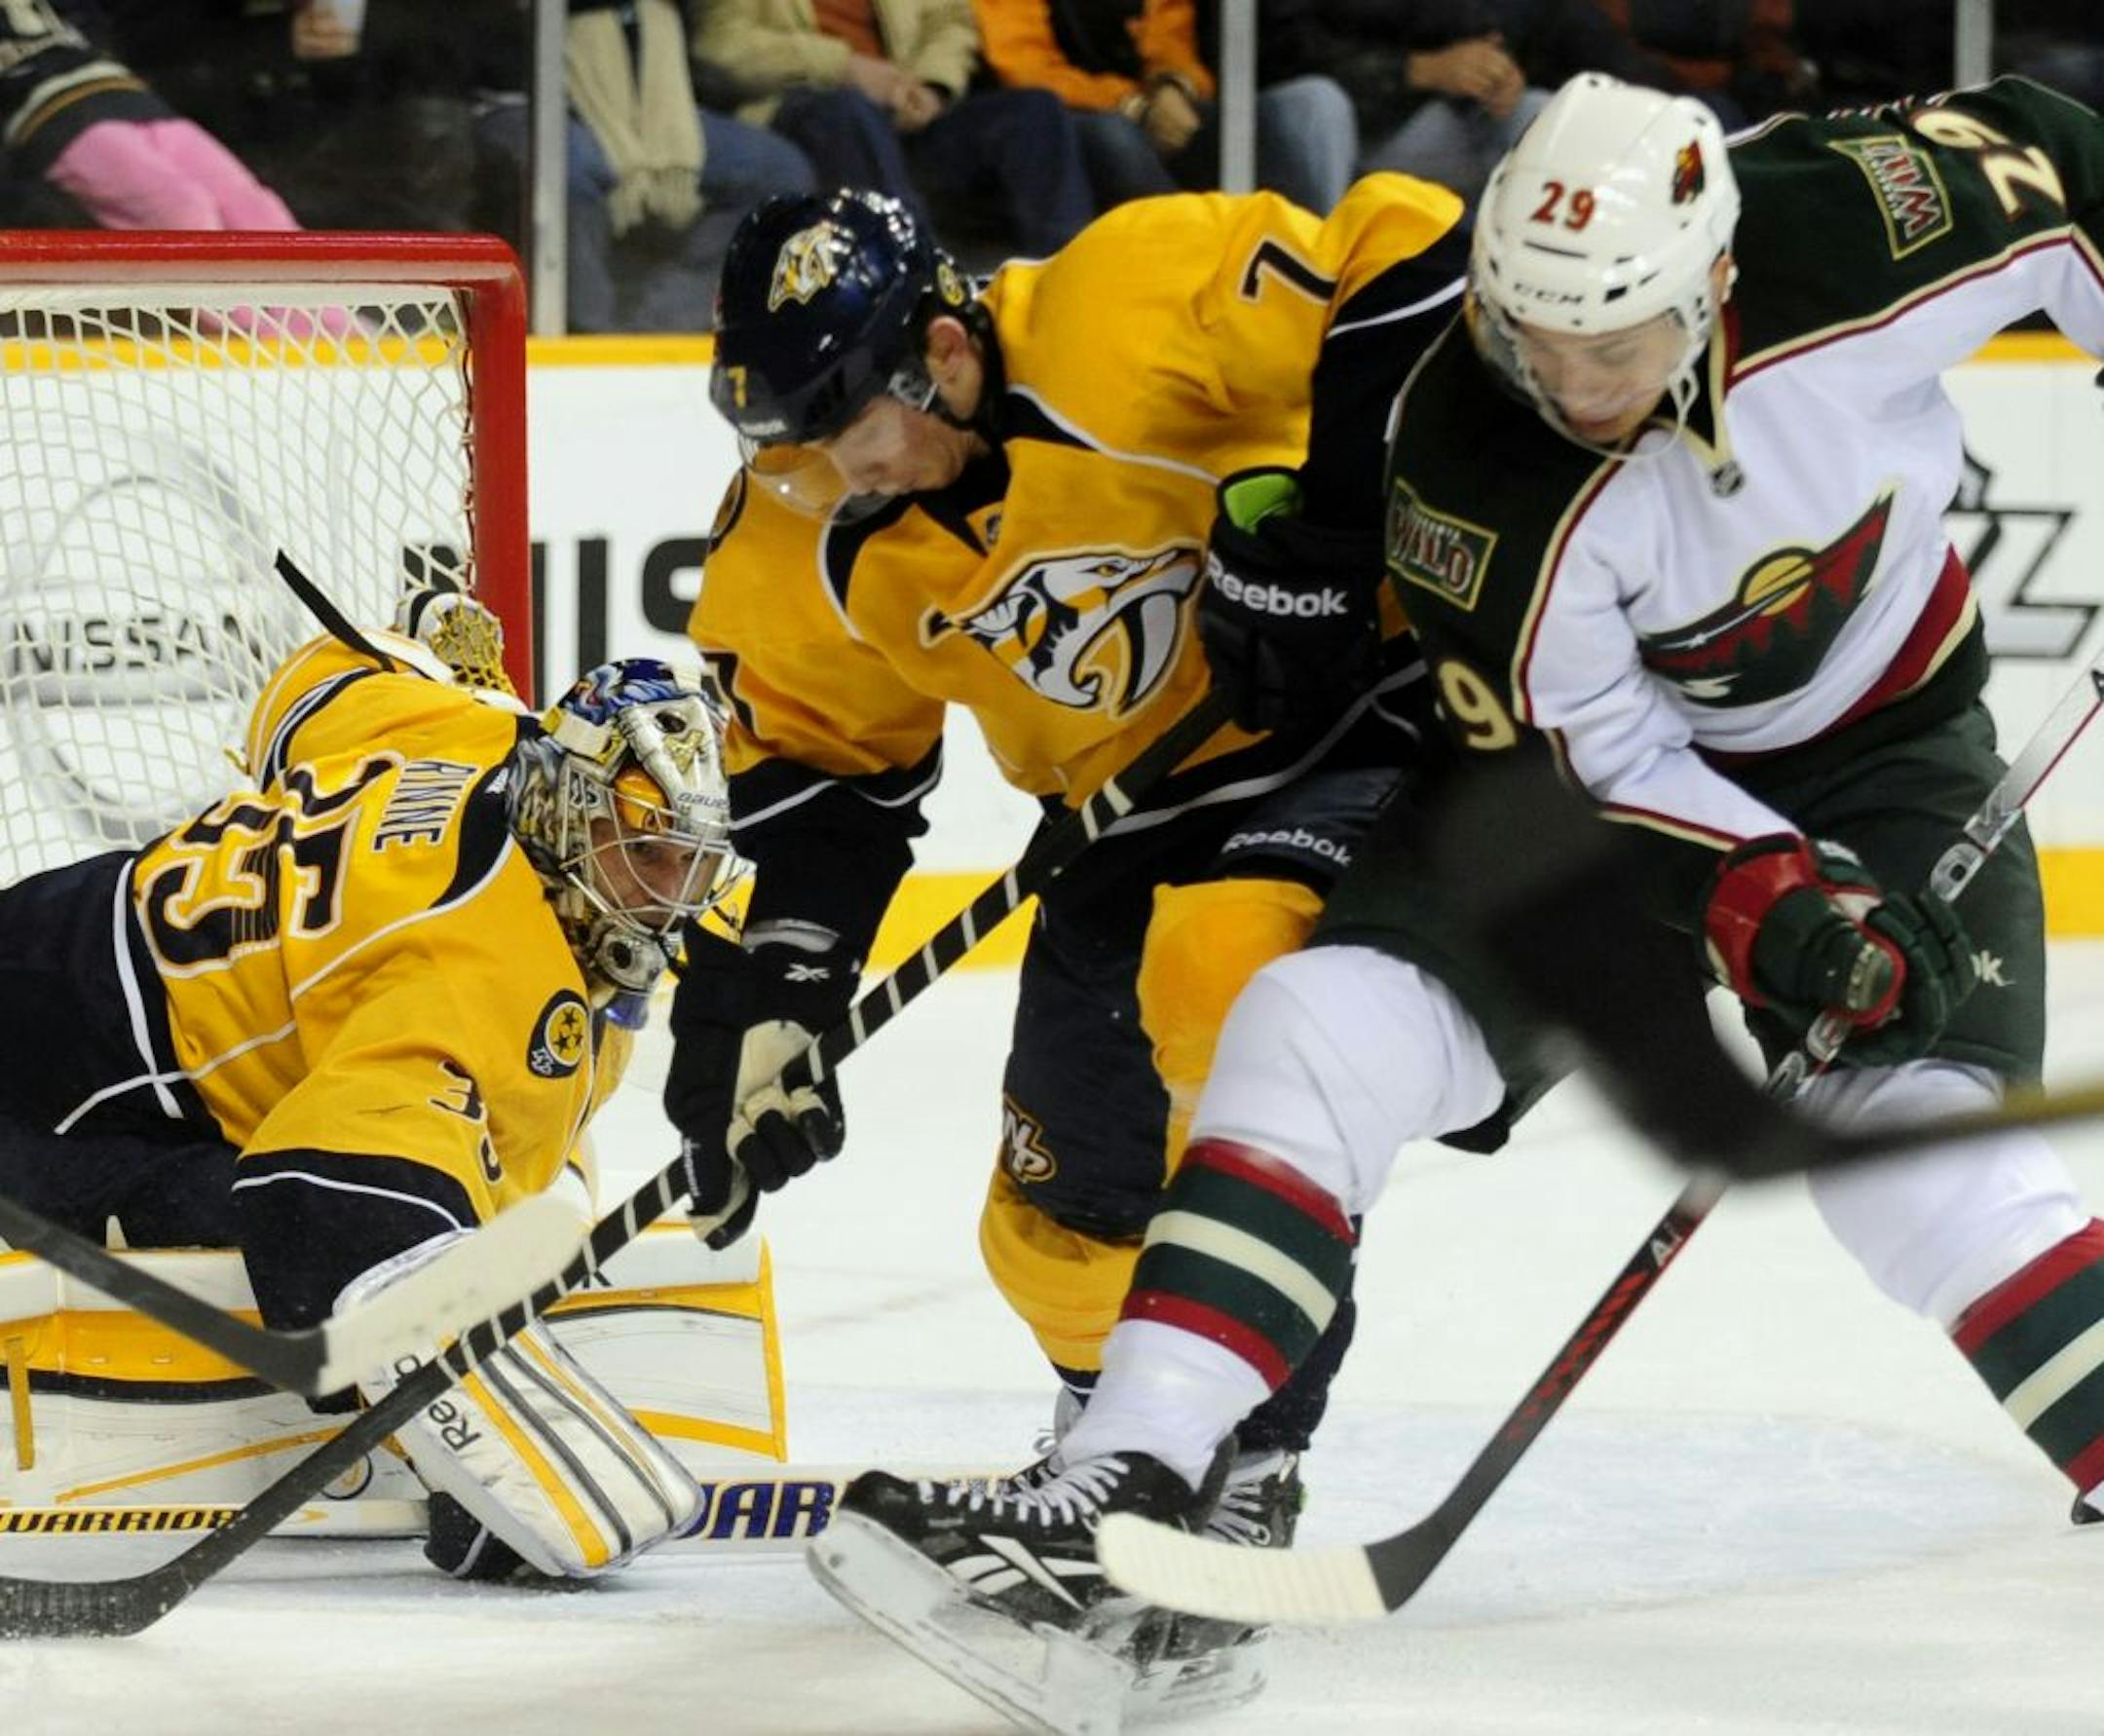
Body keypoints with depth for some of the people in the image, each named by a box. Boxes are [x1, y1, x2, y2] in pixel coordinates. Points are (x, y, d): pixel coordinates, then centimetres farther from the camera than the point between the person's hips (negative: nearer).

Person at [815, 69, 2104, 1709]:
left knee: (1920, 1140, -22)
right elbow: (1583, 761, -20)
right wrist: (1776, 905, -32)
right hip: (1606, 756, 0)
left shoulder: (1861, 224, -28)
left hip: (1887, 752, 0)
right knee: (1328, 1025, -18)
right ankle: (1132, 1481, -21)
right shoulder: (1476, 464, -29)